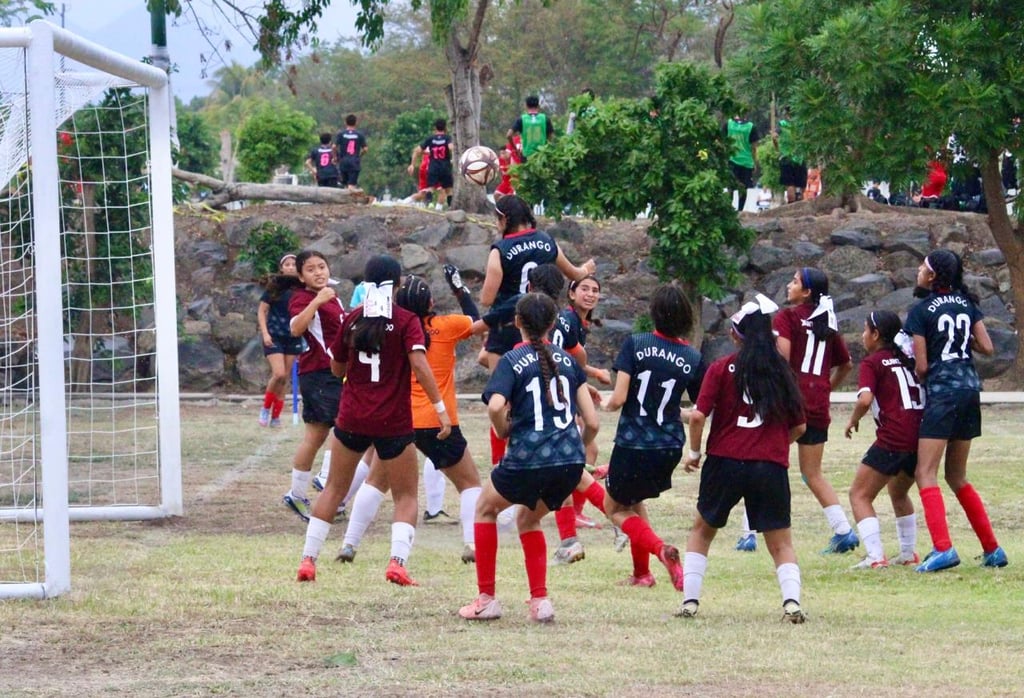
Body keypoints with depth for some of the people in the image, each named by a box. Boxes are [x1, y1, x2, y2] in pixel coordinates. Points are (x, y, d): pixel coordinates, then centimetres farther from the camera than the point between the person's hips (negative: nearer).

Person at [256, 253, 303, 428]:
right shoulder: (274, 287, -4)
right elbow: (262, 311, 0)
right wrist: (265, 333, -10)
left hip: (293, 338, 3)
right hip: (274, 336, -3)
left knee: (285, 379, 4)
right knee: (279, 374, -16)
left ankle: (275, 416, 12)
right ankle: (266, 408, 4)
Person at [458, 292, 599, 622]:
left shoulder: (512, 361, -1)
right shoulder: (567, 360, 12)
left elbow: (496, 406, -20)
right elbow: (592, 422, 9)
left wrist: (504, 431, 0)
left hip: (527, 460, -4)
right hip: (570, 464, 5)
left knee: (486, 509, 24)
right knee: (528, 519, 30)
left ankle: (486, 598, 20)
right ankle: (540, 600, 16)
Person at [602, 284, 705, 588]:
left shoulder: (635, 344, -12)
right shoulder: (693, 358, -4)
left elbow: (619, 397, -18)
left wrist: (608, 404, 6)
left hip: (633, 446, -4)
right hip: (669, 449, 4)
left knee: (616, 508, 17)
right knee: (635, 499, 31)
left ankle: (661, 550, -8)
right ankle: (641, 572, 29)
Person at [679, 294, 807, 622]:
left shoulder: (721, 369, 0)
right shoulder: (782, 372, 7)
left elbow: (698, 416, -8)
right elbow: (799, 426, 11)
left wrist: (694, 452, 8)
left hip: (726, 461, -1)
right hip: (772, 466, 1)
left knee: (702, 531, 20)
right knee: (781, 543, 9)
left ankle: (690, 601, 15)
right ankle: (792, 600, -13)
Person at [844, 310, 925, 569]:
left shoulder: (872, 363, -2)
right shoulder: (908, 358, 18)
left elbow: (865, 400, -16)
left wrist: (853, 420, 1)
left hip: (893, 439, -7)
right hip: (921, 438, 8)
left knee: (859, 495, 1)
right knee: (899, 493, 30)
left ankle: (875, 557, -13)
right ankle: (909, 553, 30)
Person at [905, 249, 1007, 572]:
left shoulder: (921, 311, -6)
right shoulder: (967, 304, 11)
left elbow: (921, 366, -7)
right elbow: (987, 347, 6)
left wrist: (918, 376, 14)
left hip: (942, 392, -7)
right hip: (971, 390, 7)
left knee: (926, 474, -7)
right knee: (957, 477, 17)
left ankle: (943, 548, -22)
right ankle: (992, 548, 15)